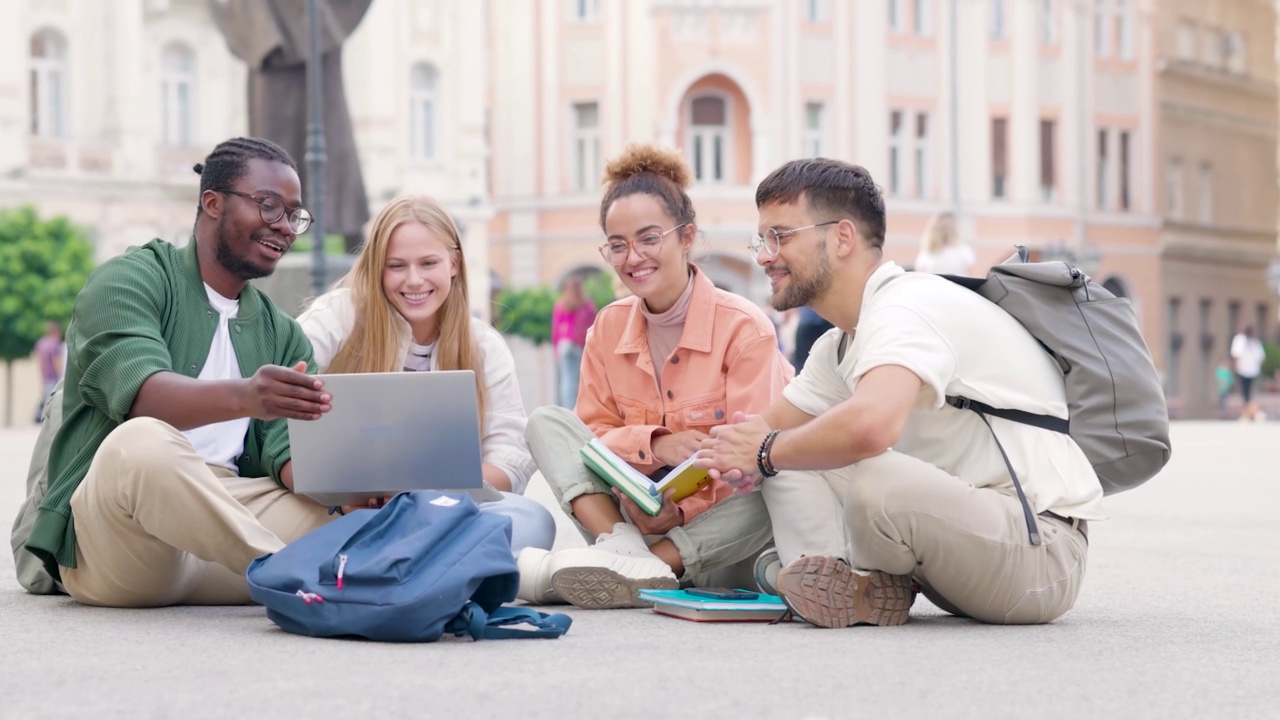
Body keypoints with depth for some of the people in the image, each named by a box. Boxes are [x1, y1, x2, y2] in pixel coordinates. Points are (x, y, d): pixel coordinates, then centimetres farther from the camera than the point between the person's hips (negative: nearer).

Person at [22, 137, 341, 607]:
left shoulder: (283, 335, 21)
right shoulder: (130, 280, 3)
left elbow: (289, 453, 5)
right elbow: (139, 392, -18)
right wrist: (243, 397, -39)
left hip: (221, 524, 5)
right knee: (142, 443, -37)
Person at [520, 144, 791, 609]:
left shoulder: (744, 328, -10)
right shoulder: (607, 329, 4)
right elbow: (594, 433, 3)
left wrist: (679, 511, -27)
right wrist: (653, 444, -19)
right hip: (639, 512, 4)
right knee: (546, 422, -8)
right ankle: (623, 552, -30)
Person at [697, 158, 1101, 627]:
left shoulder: (909, 305, -18)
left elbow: (870, 426, -37)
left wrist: (766, 452, -18)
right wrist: (738, 452, -6)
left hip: (1043, 553, -10)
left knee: (873, 477, -37)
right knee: (791, 456, 5)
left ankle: (874, 585, -7)